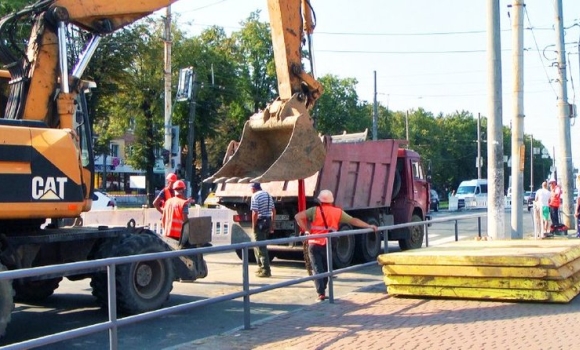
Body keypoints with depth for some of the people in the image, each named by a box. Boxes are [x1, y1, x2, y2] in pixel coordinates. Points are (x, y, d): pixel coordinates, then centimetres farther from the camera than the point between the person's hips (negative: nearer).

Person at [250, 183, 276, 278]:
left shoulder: (255, 196, -11)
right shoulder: (268, 195, 14)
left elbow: (255, 213, -19)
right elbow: (274, 210, 15)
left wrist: (253, 226, -12)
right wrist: (272, 225, 18)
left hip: (260, 222, -8)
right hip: (268, 222, 8)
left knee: (261, 247, -3)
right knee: (258, 245, 21)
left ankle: (266, 270, -4)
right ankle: (261, 266, 25)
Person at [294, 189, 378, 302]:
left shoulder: (315, 210, -2)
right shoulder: (338, 212, 4)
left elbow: (298, 217, -9)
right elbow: (353, 221, 9)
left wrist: (306, 230, -4)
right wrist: (369, 226, 17)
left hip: (314, 244, -2)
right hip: (327, 245, 2)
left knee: (317, 269, 1)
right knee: (325, 268, 19)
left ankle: (321, 293, -6)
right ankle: (322, 290, 26)